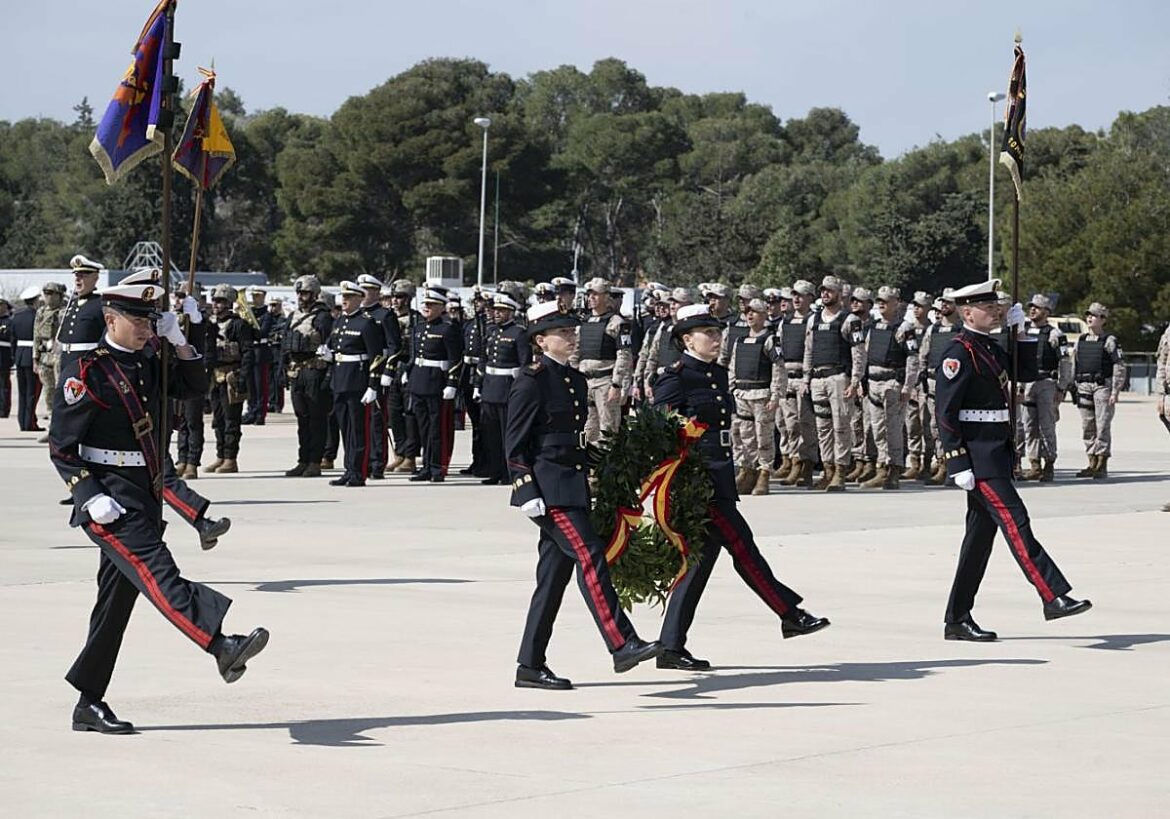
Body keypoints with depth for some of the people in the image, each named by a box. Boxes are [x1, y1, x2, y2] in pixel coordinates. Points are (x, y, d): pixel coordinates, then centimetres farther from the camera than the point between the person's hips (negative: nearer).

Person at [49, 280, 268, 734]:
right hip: (110, 500, -8)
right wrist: (92, 497, -19)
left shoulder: (146, 363, 14)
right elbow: (61, 448, -8)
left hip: (146, 496, 8)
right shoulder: (85, 372, -7)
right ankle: (223, 647, -41)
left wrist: (179, 342, 2)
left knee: (117, 598, 9)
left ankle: (89, 704, 15)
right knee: (156, 571, -23)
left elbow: (195, 386, 16)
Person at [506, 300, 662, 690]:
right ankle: (622, 645, -20)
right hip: (548, 489, -9)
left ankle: (531, 666, 11)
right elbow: (515, 444, -10)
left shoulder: (575, 380, 17)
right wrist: (527, 492, -17)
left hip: (571, 488, 9)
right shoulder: (532, 381, -8)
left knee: (555, 573, 7)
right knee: (589, 556, -16)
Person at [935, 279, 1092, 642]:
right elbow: (945, 410, -16)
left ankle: (958, 619, 13)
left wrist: (1018, 330, 13)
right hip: (977, 456, -10)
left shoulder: (989, 347, 15)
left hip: (997, 453, 10)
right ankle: (1054, 598, -16)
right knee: (1014, 520, -13)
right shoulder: (959, 351, -11)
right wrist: (959, 465, -20)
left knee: (982, 532, 9)